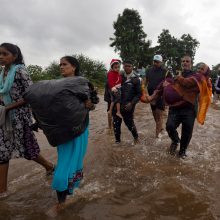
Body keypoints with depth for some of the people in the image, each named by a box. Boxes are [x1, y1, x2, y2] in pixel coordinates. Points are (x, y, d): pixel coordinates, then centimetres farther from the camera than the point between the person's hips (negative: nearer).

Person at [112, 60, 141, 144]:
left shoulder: (135, 79, -3)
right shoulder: (120, 76, 7)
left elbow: (139, 94, -4)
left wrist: (132, 103, -15)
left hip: (128, 105, -3)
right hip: (117, 104, 3)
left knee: (129, 122, 3)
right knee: (116, 123, 5)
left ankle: (135, 137, 31)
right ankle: (117, 140, 23)